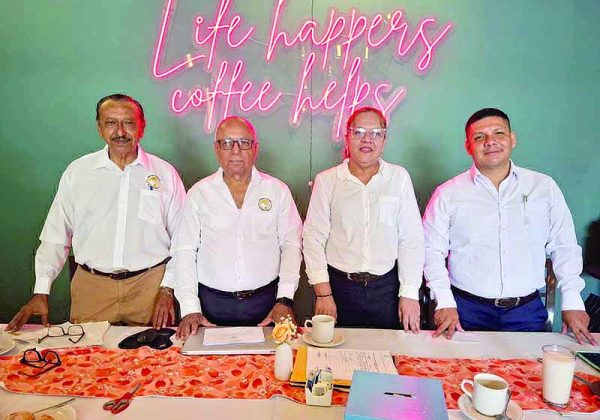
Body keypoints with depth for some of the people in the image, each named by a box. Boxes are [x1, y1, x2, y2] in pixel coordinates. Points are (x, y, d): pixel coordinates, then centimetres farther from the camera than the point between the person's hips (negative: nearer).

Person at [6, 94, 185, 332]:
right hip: (91, 286, 1)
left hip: (150, 284, -1)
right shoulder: (77, 172, 4)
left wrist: (168, 289, -4)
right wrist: (41, 292, 2)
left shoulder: (165, 174, 0)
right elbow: (55, 237, 7)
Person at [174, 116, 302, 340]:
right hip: (212, 303, 0)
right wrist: (190, 309, -8)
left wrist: (285, 300, -9)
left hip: (266, 302, 0)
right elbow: (185, 251, 0)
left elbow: (291, 245, 0)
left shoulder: (278, 191, 3)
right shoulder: (199, 193, 4)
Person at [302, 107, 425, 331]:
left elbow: (411, 239, 0)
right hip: (339, 286, 0)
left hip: (387, 287, 1)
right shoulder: (326, 180, 0)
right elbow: (314, 238, -2)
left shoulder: (399, 177, 1)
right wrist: (323, 293, -6)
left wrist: (410, 294, -3)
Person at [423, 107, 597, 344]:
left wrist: (572, 302, 3)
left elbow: (564, 247, 8)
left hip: (527, 310, 2)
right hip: (466, 310, -1)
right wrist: (445, 303, -11)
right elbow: (432, 250, -3)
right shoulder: (448, 194, -3)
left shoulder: (544, 187, 4)